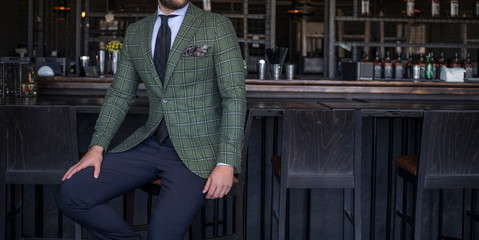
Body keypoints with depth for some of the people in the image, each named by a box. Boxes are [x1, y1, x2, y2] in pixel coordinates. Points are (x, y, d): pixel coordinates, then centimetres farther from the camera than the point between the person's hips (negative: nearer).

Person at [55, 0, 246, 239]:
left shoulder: (218, 27, -7)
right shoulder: (135, 32, 8)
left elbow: (234, 97, -12)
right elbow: (119, 95, 11)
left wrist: (226, 163, -21)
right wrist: (97, 147, -3)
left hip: (196, 152, -5)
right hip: (150, 144, 5)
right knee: (70, 194, -11)